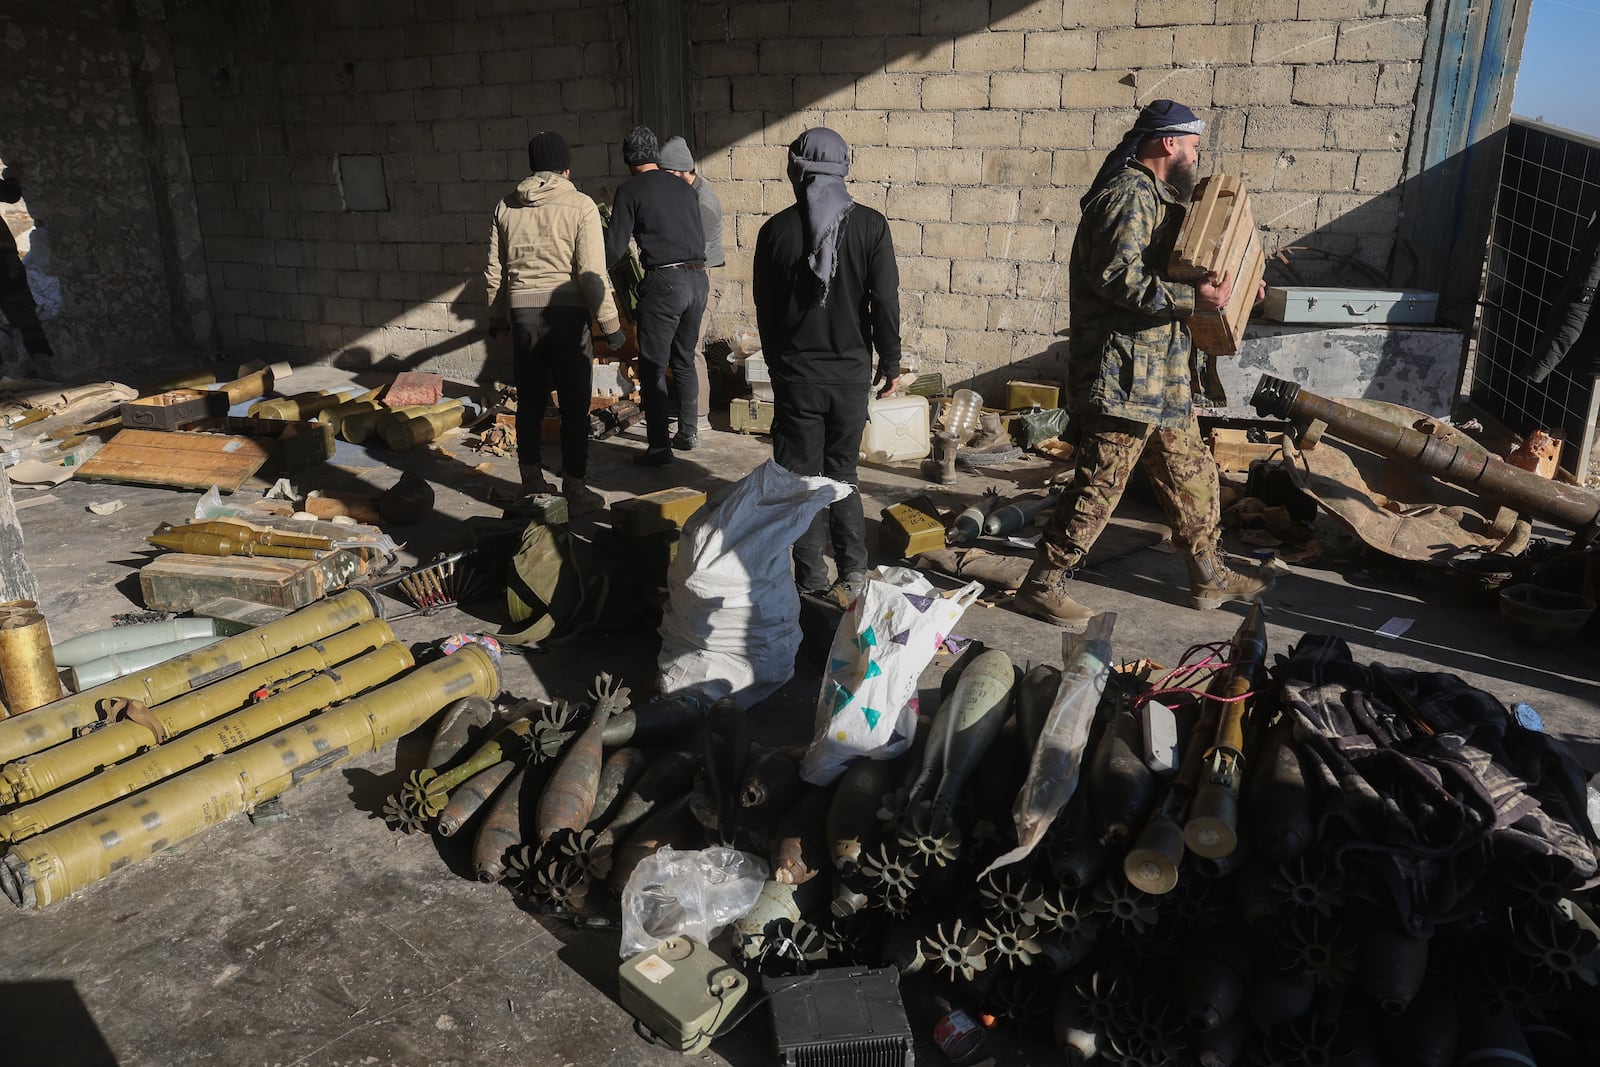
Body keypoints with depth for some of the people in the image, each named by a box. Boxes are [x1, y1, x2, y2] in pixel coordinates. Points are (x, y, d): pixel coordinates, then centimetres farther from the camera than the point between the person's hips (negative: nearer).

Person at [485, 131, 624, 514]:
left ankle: (532, 484, 22)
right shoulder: (580, 206, -6)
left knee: (529, 403, 13)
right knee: (574, 406, 3)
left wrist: (497, 315, 23)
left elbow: (494, 270, 11)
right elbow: (592, 272, -11)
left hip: (522, 313, 4)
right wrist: (610, 323, -5)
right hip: (567, 313, -4)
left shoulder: (506, 207, 7)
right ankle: (574, 490, 6)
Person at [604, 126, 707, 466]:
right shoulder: (684, 189, 16)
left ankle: (659, 447, -2)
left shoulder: (631, 191, -1)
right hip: (698, 278, 6)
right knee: (684, 360, 19)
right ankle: (688, 433, 25)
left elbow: (615, 249, -3)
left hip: (664, 280, -6)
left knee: (653, 367, -1)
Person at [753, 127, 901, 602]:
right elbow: (885, 302, -4)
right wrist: (891, 364, 7)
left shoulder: (776, 229, -3)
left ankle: (812, 578, 11)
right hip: (851, 372, 1)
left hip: (794, 373, -1)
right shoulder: (870, 225, -4)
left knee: (801, 477, 8)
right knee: (842, 472, 15)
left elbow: (765, 309, 4)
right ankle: (852, 570, 11)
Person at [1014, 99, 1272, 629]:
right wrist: (1193, 297, -27)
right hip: (1124, 372, -11)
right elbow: (1117, 278, -26)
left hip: (1160, 371, 11)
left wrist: (1226, 281, 21)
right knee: (1099, 484, -6)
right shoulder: (1130, 194, -14)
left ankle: (1207, 575, 29)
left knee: (1191, 473, 16)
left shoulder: (1154, 194, 19)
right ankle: (1043, 584, 5)